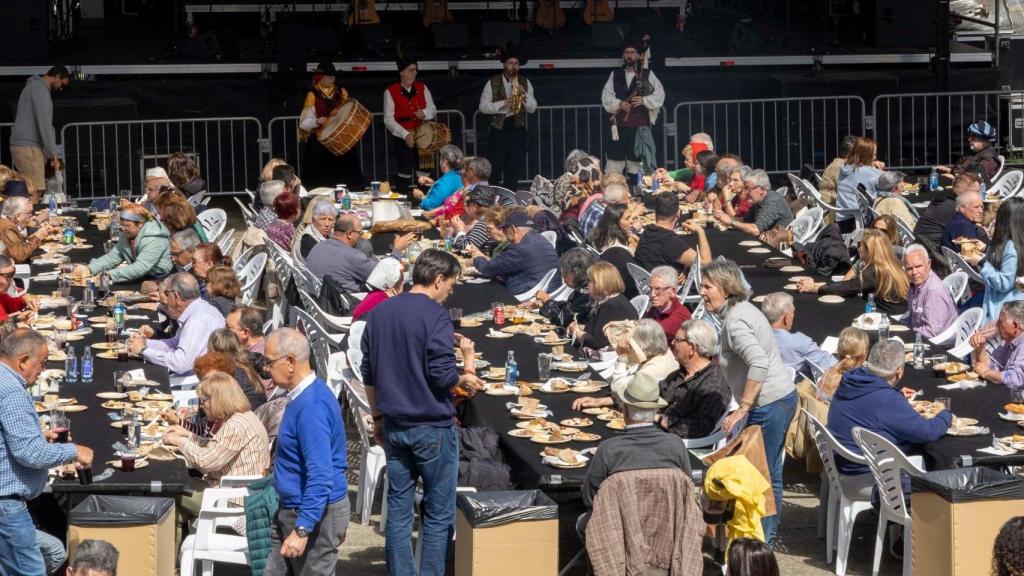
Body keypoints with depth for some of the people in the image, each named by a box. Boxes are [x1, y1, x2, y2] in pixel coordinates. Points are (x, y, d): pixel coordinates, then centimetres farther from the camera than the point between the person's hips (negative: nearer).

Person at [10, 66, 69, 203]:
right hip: (28, 147, -10)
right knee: (34, 193, -14)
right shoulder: (39, 89, -10)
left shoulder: (34, 87, 22)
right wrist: (53, 154, -15)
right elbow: (44, 124, -16)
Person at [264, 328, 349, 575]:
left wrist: (302, 530, -30)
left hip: (315, 515, -10)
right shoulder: (304, 395, 9)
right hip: (292, 509, 10)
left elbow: (321, 475, -29)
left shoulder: (312, 406, -24)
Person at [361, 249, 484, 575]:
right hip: (433, 426, -6)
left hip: (394, 425, 6)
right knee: (438, 513, 3)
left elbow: (368, 373, 12)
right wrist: (466, 379, 1)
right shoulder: (435, 316, -14)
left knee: (398, 509, 10)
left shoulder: (380, 312, 7)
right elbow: (442, 376, -19)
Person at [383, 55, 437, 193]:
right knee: (404, 176, -3)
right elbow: (388, 120, -9)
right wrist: (405, 135, -21)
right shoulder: (391, 91, -4)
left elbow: (433, 110, 9)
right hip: (403, 139, -4)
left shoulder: (422, 88, 9)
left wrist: (424, 113, -15)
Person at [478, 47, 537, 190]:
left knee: (513, 170, 4)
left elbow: (532, 109, 5)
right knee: (494, 169, -5)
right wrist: (503, 104, -16)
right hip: (498, 129, -2)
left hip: (517, 129, 2)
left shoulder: (525, 83, 9)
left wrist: (524, 94, -12)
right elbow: (483, 107, -5)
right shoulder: (492, 83, 2)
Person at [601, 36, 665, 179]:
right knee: (615, 161, -3)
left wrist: (644, 100, -16)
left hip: (639, 127, -1)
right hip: (619, 125, 1)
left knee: (636, 161, 2)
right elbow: (606, 96, 5)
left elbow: (659, 96, 0)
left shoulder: (648, 75, 5)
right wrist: (618, 104, -13)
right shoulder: (615, 75, 12)